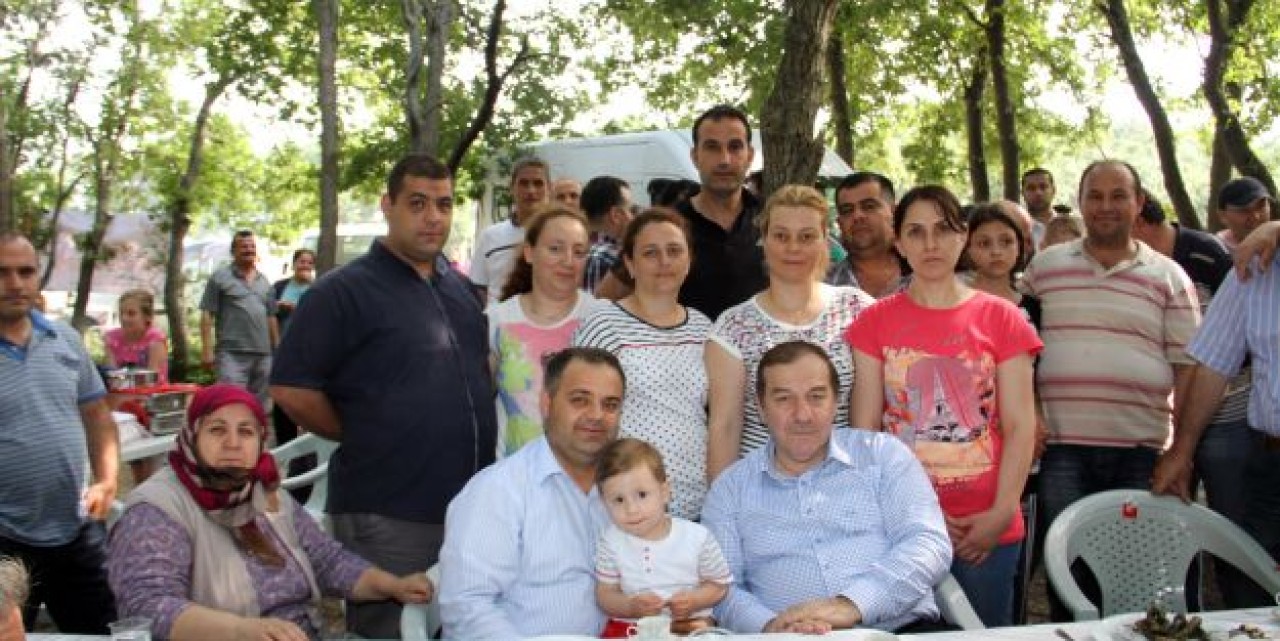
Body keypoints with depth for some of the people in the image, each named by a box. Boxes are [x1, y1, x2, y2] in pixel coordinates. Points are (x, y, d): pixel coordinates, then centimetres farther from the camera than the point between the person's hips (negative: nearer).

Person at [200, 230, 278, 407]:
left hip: (263, 354, 6)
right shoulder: (220, 277, 1)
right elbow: (207, 315, -3)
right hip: (232, 353, -6)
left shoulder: (264, 281, 18)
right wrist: (207, 349, -11)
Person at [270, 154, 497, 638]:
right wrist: (367, 437, -5)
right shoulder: (344, 291, -10)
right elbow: (291, 390, -13)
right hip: (387, 516, -6)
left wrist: (469, 431, 8)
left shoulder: (462, 288, 12)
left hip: (474, 506, 7)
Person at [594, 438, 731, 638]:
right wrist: (631, 606, -18)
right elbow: (605, 594, 2)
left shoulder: (698, 537, -6)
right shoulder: (610, 542, -1)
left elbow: (719, 584, 5)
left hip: (690, 624, 0)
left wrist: (695, 600, -14)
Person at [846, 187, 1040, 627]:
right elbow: (864, 429, -1)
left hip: (987, 528, 0)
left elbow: (1020, 426, 0)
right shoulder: (876, 322, 3)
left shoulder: (1002, 318, 3)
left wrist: (1002, 512, -11)